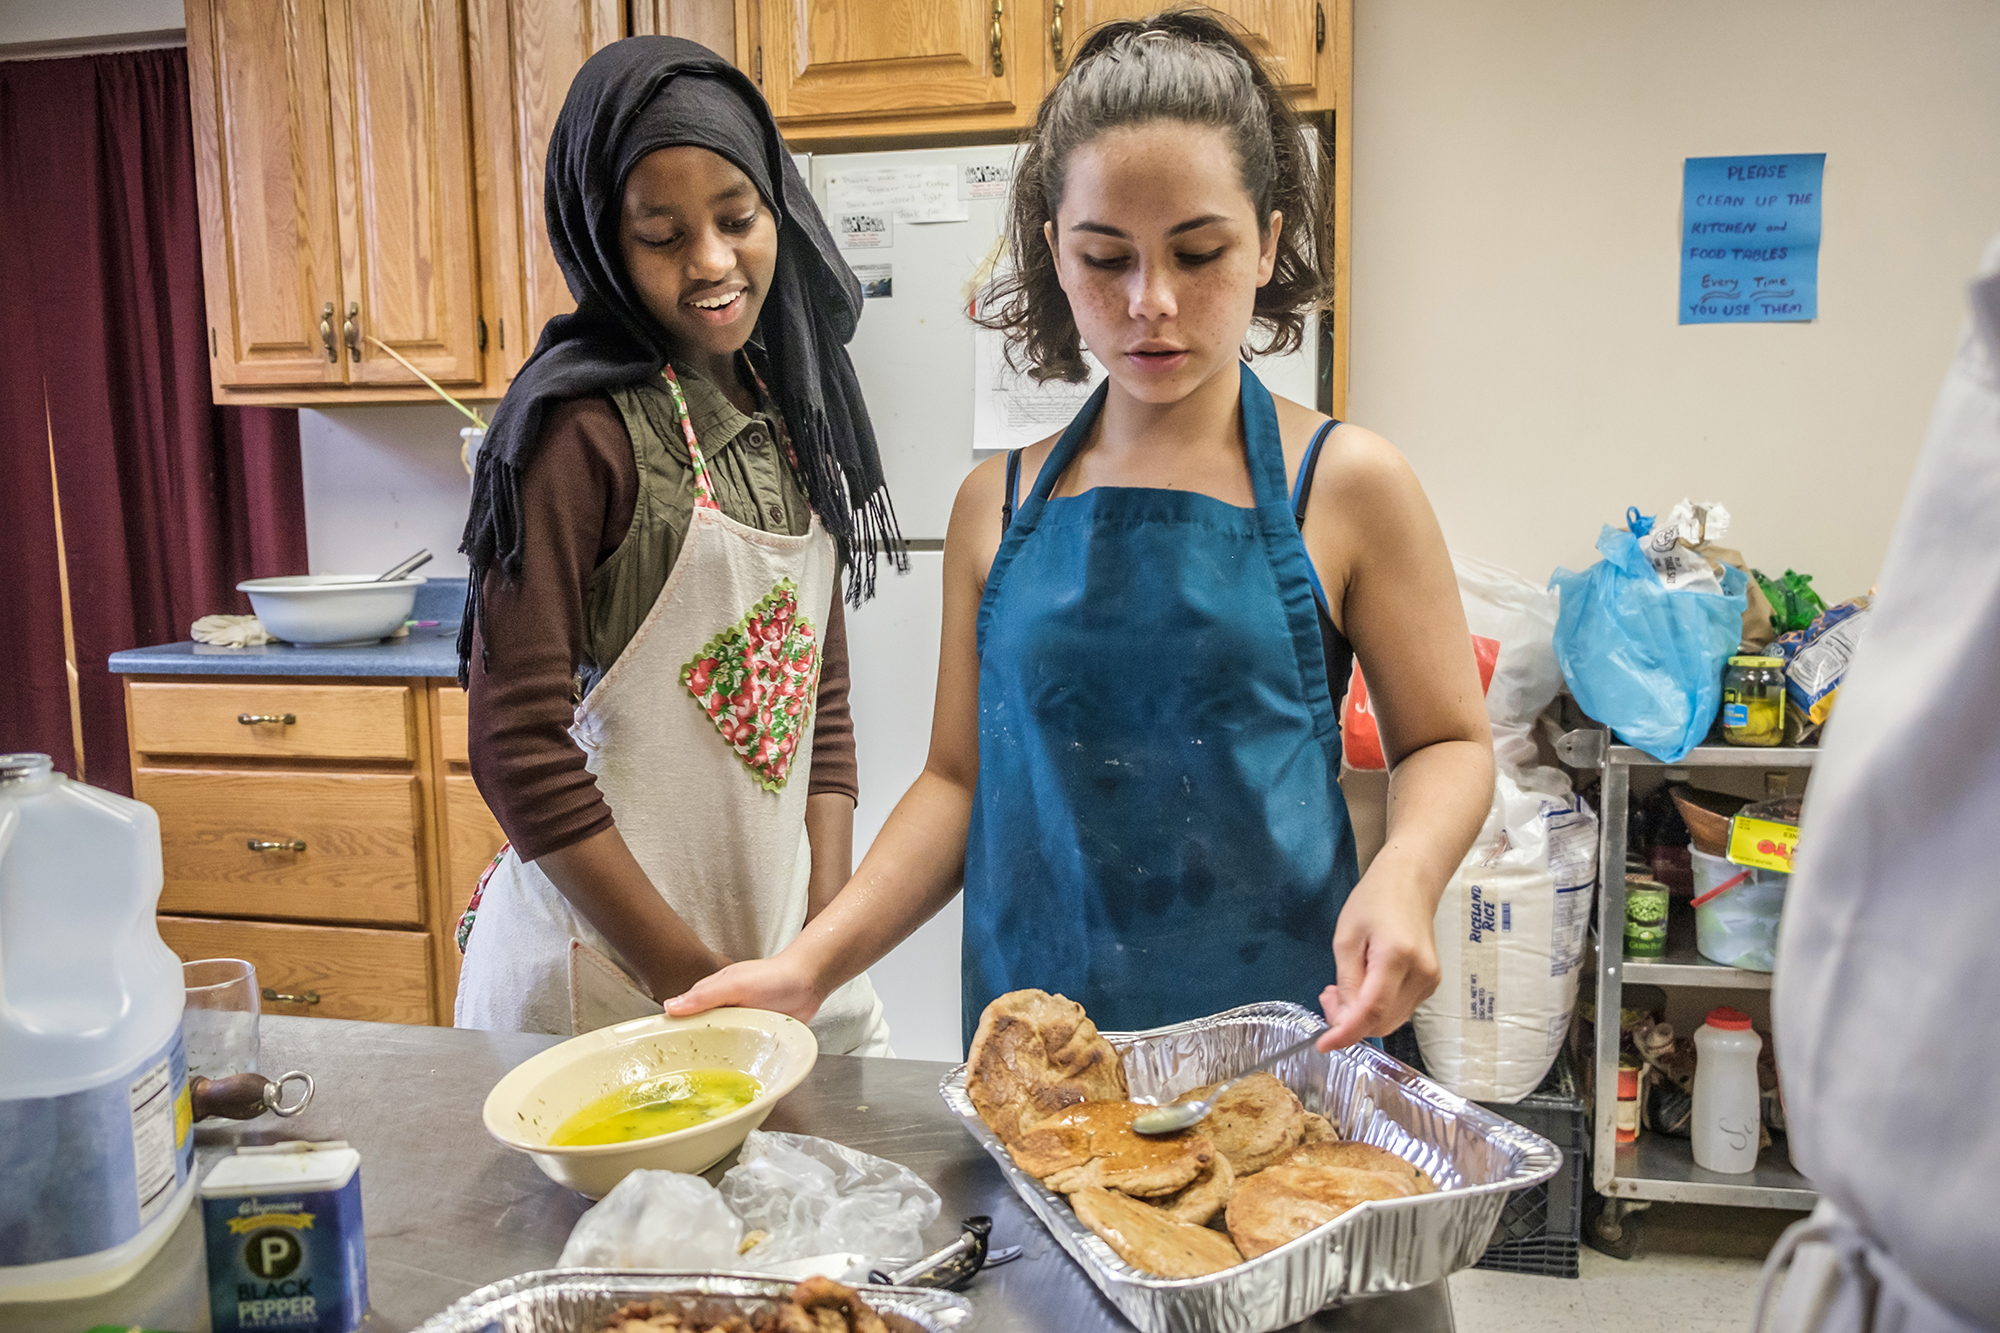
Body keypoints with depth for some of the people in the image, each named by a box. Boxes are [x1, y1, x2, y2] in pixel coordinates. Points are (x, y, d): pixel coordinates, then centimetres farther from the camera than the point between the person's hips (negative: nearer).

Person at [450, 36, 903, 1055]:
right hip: (605, 980, -6)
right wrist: (693, 981, -16)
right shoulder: (581, 427, -15)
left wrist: (830, 934, -2)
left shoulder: (789, 415, 6)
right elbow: (518, 749, -17)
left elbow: (823, 698, 8)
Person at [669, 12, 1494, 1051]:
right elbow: (959, 776, 6)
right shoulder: (998, 505, 3)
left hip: (1277, 1036, -2)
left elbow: (1447, 741, 1)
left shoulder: (1343, 484, -5)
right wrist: (814, 960, -6)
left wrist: (1405, 870, -20)